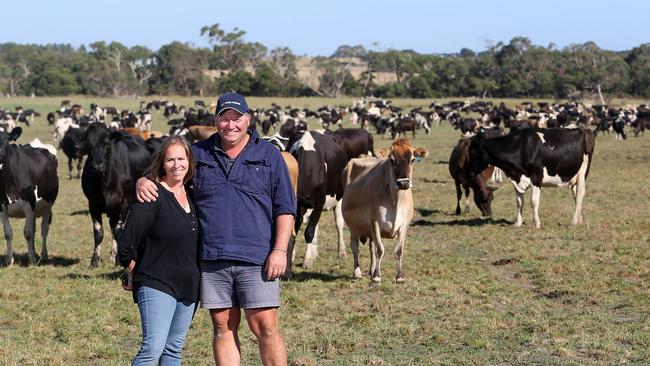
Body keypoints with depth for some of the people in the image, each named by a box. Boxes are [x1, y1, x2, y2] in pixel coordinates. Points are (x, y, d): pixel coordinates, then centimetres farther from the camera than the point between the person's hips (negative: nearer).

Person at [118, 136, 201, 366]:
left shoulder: (192, 196, 10)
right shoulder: (152, 196, -11)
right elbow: (126, 245, -9)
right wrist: (137, 276, 2)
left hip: (189, 286, 7)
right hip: (156, 285, -7)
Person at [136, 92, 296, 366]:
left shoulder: (269, 155, 5)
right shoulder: (199, 153, 11)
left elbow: (285, 208, 3)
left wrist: (280, 250, -7)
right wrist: (143, 181, -5)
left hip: (256, 259, -3)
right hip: (212, 260, 3)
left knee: (265, 327, -5)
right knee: (223, 328, 7)